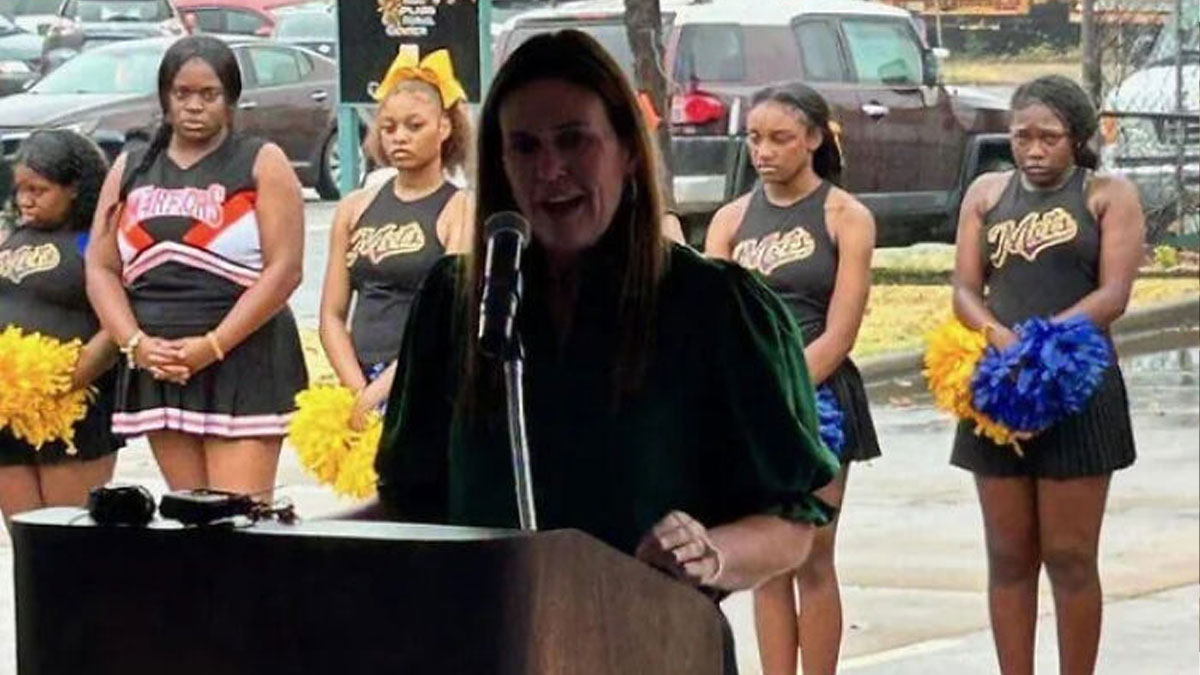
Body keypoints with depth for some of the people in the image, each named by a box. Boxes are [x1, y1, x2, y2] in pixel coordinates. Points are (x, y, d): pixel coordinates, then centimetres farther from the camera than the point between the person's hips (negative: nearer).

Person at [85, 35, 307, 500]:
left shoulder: (262, 165, 2)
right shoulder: (130, 171, 15)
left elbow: (284, 268, -7)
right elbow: (101, 268, 10)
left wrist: (213, 346, -14)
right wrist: (135, 343, -8)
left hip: (243, 362, -4)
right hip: (159, 369, 4)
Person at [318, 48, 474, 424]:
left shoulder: (460, 209, -2)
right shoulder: (356, 208, 12)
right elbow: (332, 314, 9)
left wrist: (386, 385, -17)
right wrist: (358, 390, -6)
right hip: (361, 384, 4)